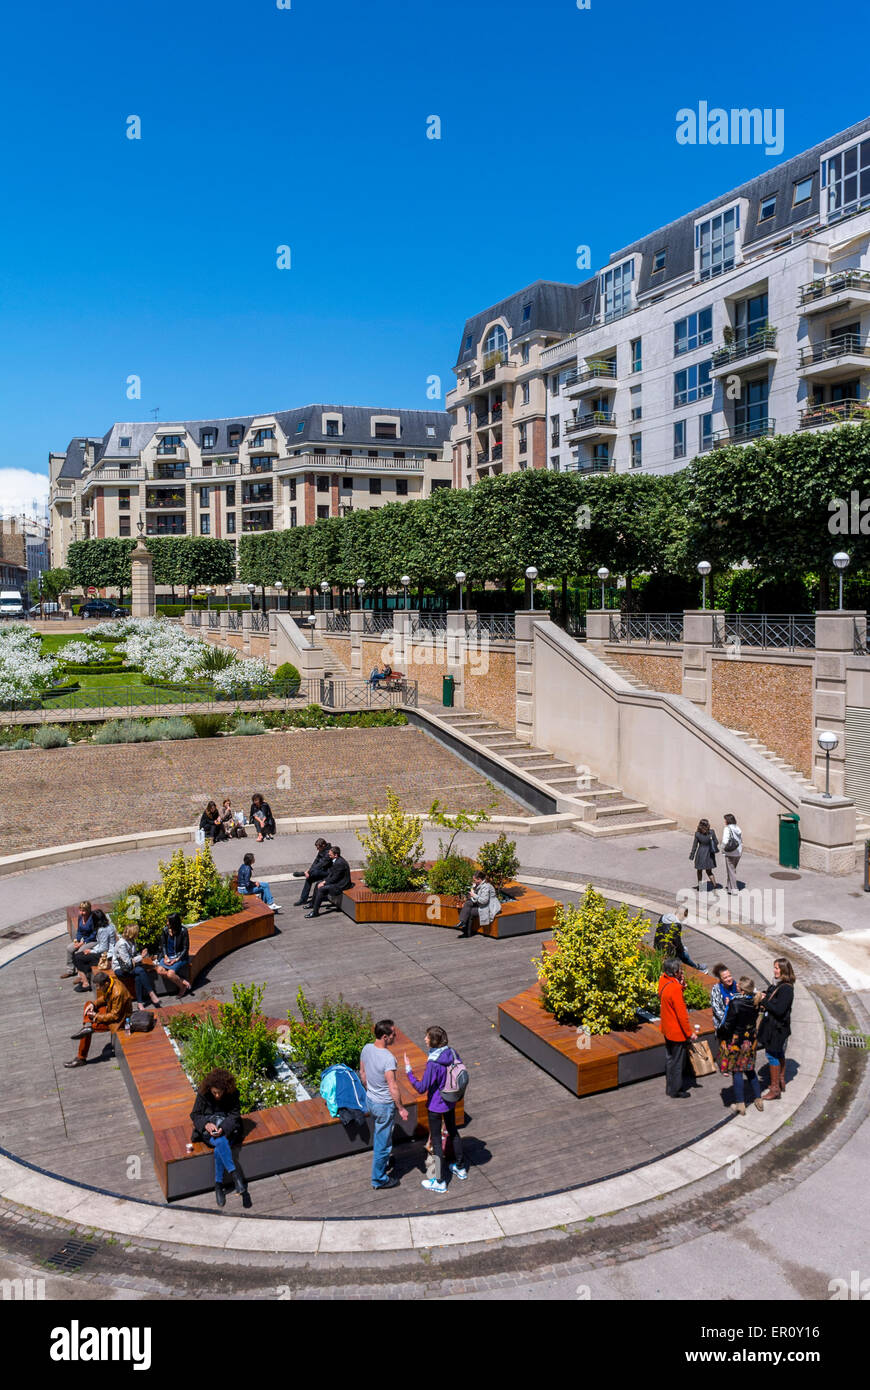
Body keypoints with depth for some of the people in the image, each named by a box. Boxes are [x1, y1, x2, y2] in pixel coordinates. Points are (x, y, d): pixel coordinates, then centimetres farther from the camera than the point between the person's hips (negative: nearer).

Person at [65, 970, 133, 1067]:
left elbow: (115, 1016, -27)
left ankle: (81, 1059, 2)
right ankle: (87, 1025, -9)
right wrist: (94, 1004, -5)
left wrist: (97, 1017, -21)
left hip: (118, 1020, -10)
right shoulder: (110, 982, -8)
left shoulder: (117, 993, -34)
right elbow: (104, 998, 12)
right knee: (88, 1005, 12)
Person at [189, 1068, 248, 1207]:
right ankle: (235, 1175, -31)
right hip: (208, 1128, 0)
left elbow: (234, 1115, -5)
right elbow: (195, 1115, 0)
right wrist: (206, 1124, -21)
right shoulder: (203, 1094, -7)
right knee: (221, 1142, -35)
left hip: (226, 1129, 0)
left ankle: (218, 1185, -20)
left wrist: (223, 1128, -23)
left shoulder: (232, 1094, -7)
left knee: (219, 1150, -33)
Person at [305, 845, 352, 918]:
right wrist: (324, 881, -2)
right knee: (317, 885, 14)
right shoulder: (335, 860, 5)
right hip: (336, 880, 11)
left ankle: (315, 911, -15)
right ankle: (312, 904, 30)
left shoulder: (340, 863, -26)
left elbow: (335, 878, -22)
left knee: (321, 889, -22)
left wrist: (324, 883, -13)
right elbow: (331, 873, 11)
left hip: (341, 884, -11)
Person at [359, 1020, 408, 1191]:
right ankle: (379, 1180, 25)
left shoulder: (367, 1048, -9)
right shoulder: (388, 1058, -32)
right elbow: (393, 1087, -26)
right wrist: (401, 1108, -14)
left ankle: (382, 1160, 52)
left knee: (379, 1135, 31)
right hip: (385, 1105, -8)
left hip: (370, 1100, 8)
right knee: (383, 1143, 10)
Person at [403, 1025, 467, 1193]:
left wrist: (408, 1070, -24)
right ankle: (460, 1168, 43)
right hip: (451, 1103, 7)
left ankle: (440, 1182, 20)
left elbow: (421, 1088, -27)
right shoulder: (452, 1053, -10)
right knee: (453, 1132, 25)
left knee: (436, 1140, 8)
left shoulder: (433, 1063, -32)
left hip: (436, 1106, -7)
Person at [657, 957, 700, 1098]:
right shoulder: (675, 988, -29)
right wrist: (689, 1032, -14)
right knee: (678, 1062, 8)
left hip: (667, 1029, 9)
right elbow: (681, 1013, -24)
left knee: (671, 1059, 22)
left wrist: (680, 984, -6)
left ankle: (670, 1088, 34)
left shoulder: (663, 981, -4)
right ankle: (675, 1091, 20)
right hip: (678, 1031, -8)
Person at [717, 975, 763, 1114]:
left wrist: (718, 1032, -1)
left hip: (736, 1040, -6)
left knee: (737, 1071, 8)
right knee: (750, 1069, 21)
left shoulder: (735, 1003, -26)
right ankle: (758, 1099, 27)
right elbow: (755, 1019, 7)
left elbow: (728, 1025, -20)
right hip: (751, 1040, 6)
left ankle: (740, 1104, 14)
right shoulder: (754, 1002, -8)